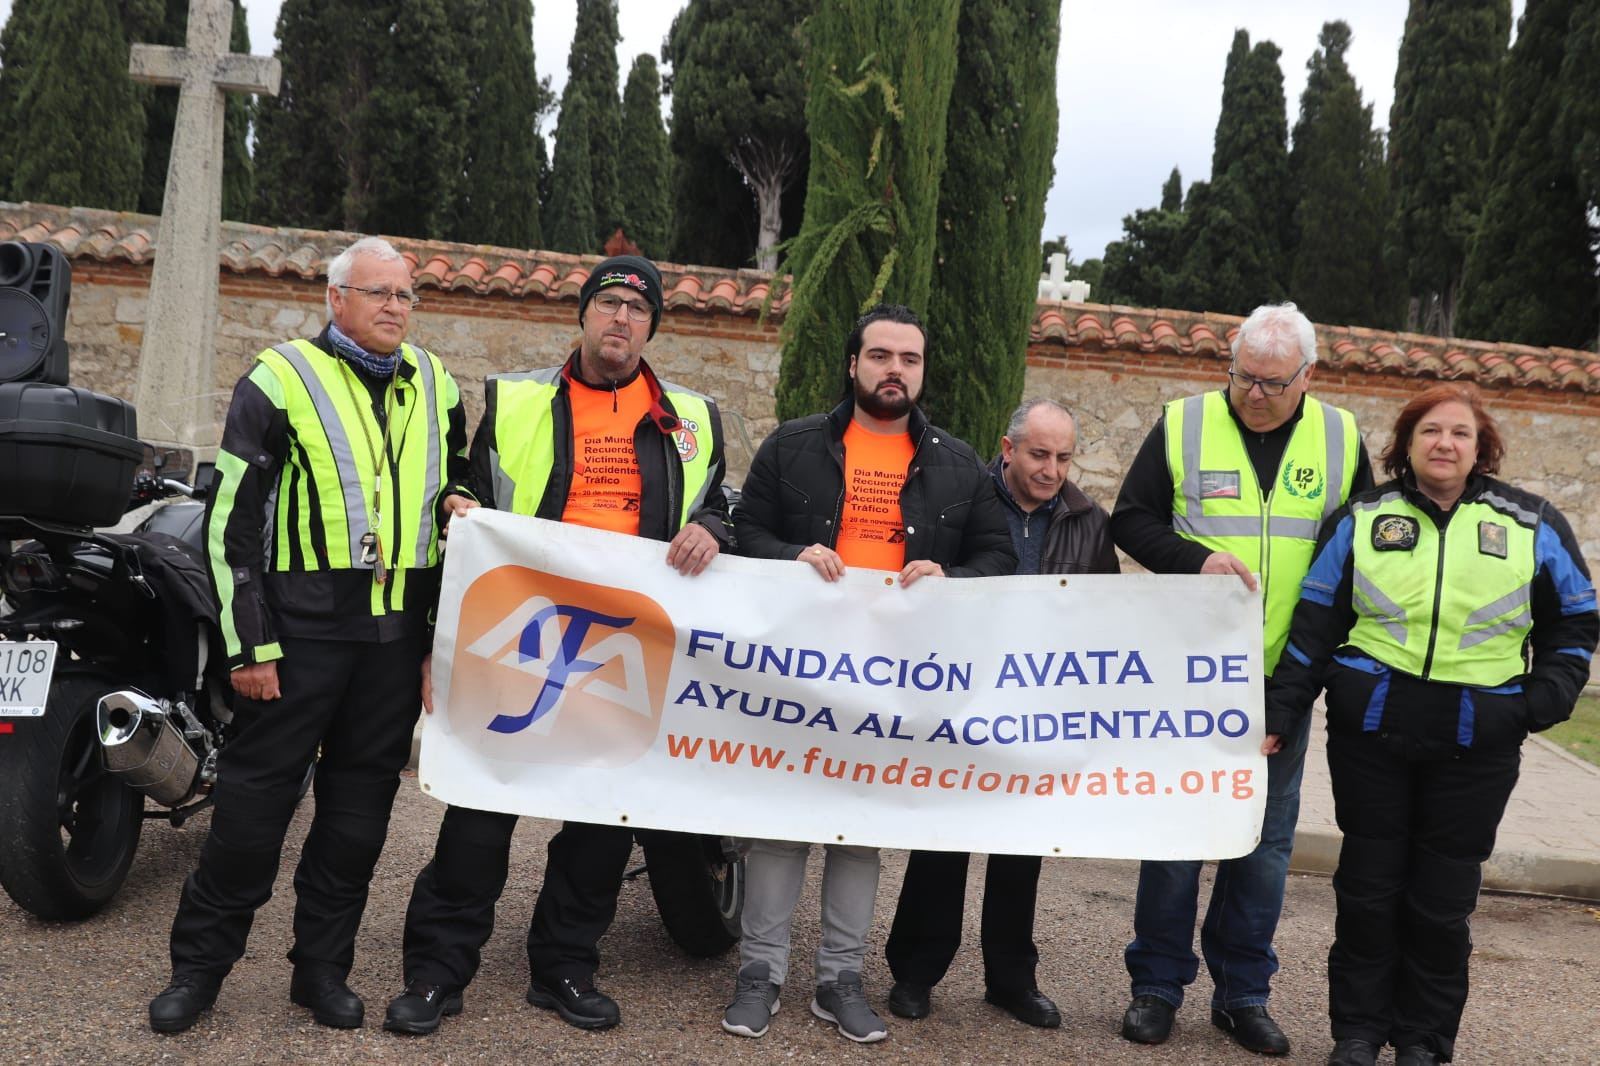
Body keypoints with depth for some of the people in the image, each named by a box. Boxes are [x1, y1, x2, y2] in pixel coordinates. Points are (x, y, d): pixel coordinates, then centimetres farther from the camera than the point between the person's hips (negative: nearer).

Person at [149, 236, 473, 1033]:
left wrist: (458, 503, 2)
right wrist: (250, 643, -10)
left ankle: (323, 967, 22)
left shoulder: (436, 386, 12)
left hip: (399, 631, 5)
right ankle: (200, 963, 17)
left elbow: (458, 480, 27)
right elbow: (232, 520, -6)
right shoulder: (280, 381, -4)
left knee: (360, 802, 10)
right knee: (255, 796, 1)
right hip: (302, 625, -4)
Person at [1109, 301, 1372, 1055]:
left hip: (1283, 680, 2)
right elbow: (1131, 520, 0)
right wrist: (1196, 558, -17)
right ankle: (1157, 985, 18)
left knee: (1266, 838, 9)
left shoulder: (1341, 439, 5)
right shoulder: (1183, 425, -1)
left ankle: (1243, 992, 23)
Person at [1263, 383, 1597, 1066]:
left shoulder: (1532, 524, 4)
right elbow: (1314, 623, 4)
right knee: (1368, 884, 7)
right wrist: (1280, 715, 1)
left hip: (1477, 746, 0)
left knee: (1443, 898, 6)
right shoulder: (1362, 518, 4)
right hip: (1370, 731, 0)